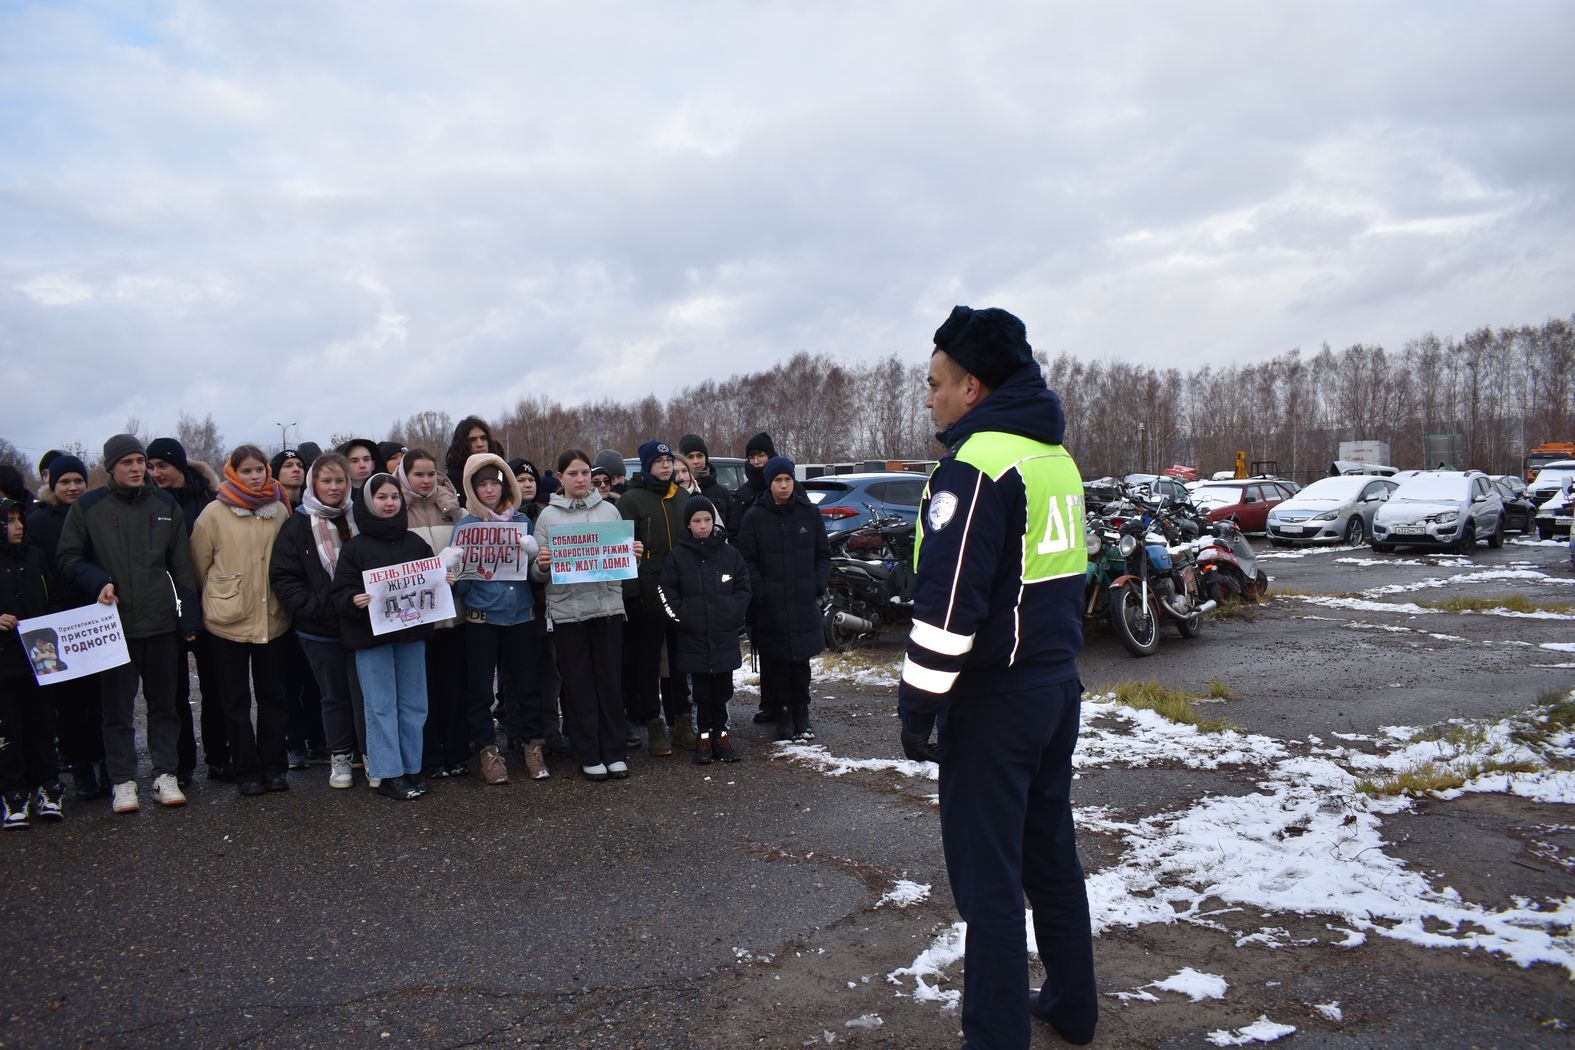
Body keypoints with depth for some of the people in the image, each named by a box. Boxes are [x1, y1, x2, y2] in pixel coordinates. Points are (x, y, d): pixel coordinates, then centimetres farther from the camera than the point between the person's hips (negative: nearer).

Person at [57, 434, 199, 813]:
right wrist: (98, 582, -13)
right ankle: (123, 781, 13)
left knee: (163, 703, 8)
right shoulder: (87, 507, 0)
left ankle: (165, 775, 16)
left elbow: (181, 565, 8)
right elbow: (68, 557, 5)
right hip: (113, 623, -2)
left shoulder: (166, 505, 6)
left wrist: (189, 613, 3)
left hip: (161, 623, 2)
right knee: (118, 707, 5)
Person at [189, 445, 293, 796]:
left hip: (273, 619, 2)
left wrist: (284, 598, 10)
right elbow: (198, 565, -1)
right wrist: (217, 597, 4)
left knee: (272, 695, 10)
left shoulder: (280, 510, 2)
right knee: (237, 700, 7)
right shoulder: (214, 513, -6)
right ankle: (246, 771, 16)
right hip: (229, 621, -2)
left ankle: (274, 766, 20)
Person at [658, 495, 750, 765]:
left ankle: (721, 733, 19)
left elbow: (743, 588, 10)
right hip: (693, 638, -2)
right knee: (701, 689, 4)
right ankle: (704, 735, 14)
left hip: (725, 636, 2)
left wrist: (735, 614, -1)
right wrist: (681, 617, -7)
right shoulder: (678, 556, -1)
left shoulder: (729, 554, 5)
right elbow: (665, 591, 0)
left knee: (723, 687, 7)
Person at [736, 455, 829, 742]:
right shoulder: (755, 517, -2)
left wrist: (819, 584, 0)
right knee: (776, 661, 3)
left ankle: (801, 713, 19)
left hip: (804, 602, 2)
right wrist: (759, 593, -10)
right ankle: (783, 715, 14)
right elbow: (747, 560, -2)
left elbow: (823, 553, 11)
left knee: (801, 660, 7)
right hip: (770, 607, -2)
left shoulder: (809, 512, 5)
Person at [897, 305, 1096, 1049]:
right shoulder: (1056, 456, 12)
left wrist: (917, 703, -15)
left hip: (993, 698, -9)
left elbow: (948, 601, -22)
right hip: (1058, 684, 9)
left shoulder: (977, 463, -17)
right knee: (1052, 852, 20)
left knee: (989, 877, 0)